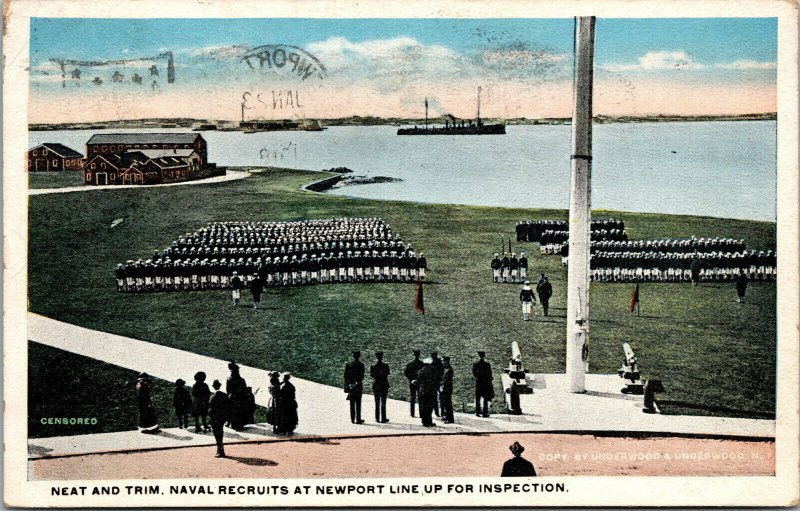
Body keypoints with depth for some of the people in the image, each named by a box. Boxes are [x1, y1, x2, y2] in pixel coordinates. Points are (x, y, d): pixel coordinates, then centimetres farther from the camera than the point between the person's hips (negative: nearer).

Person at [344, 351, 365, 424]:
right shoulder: (361, 365, -7)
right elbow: (362, 376, -11)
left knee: (352, 404, 9)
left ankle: (352, 419, 10)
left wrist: (346, 386, 9)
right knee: (358, 403, -1)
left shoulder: (348, 364, 3)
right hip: (358, 385, -3)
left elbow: (345, 376, 4)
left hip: (350, 385, 3)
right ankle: (358, 419, -2)